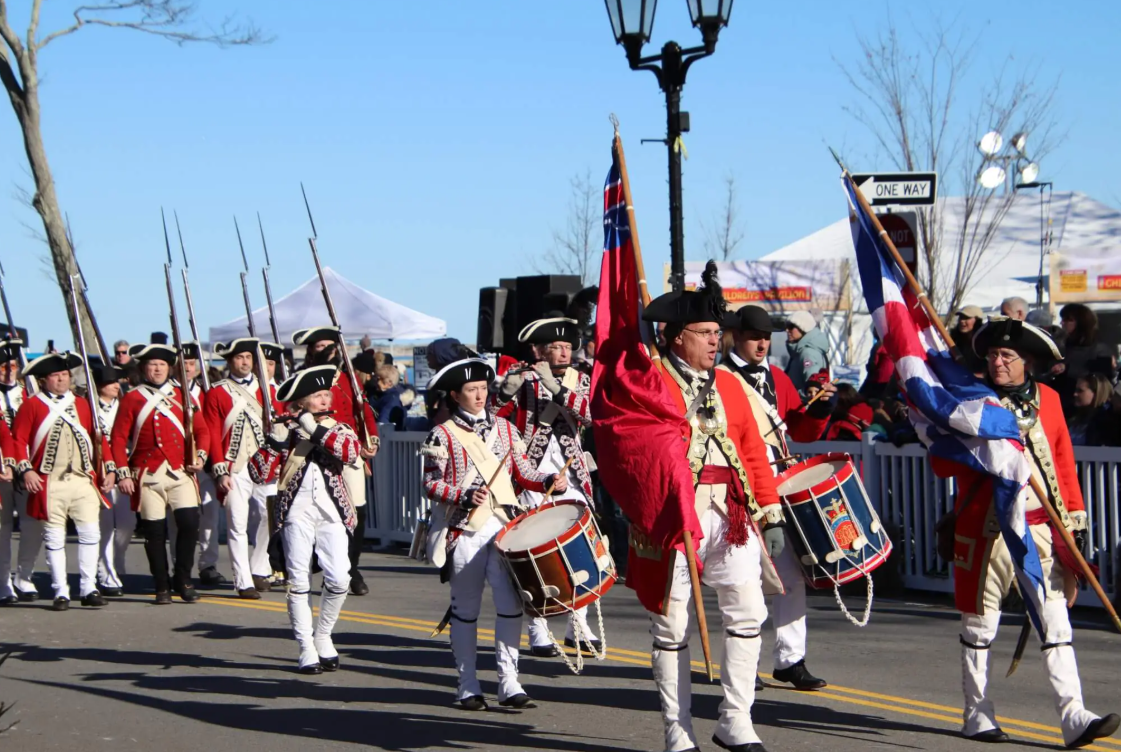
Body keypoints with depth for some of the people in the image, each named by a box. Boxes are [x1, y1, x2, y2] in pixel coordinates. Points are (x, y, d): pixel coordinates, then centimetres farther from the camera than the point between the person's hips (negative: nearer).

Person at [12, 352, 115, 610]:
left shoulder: (82, 404, 14)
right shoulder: (32, 406, 3)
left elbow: (99, 438, 15)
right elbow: (18, 440, -1)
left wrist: (109, 469, 7)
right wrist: (25, 470, -12)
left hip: (84, 480, 3)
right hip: (49, 483, -3)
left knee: (90, 533, -3)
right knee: (54, 538, 1)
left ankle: (89, 588, 5)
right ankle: (61, 592, 7)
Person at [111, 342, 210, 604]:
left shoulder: (182, 395, 12)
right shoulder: (132, 400, 4)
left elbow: (201, 430, 12)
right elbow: (119, 439, 2)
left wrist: (200, 456, -5)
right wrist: (123, 473, -6)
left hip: (181, 472, 1)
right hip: (147, 476, -1)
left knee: (189, 522, -12)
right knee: (154, 531, 0)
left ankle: (183, 580, 3)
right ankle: (162, 587, 11)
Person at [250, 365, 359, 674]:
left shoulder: (338, 429, 10)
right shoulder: (286, 432, 5)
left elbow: (350, 451, -14)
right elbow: (259, 474, -2)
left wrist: (316, 430, -18)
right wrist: (274, 442, -16)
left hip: (332, 512, 1)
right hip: (297, 512, -1)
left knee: (339, 579, -6)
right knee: (299, 580, -1)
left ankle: (323, 636, 16)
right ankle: (306, 649, 6)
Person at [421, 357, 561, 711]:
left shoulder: (505, 429, 13)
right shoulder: (442, 435, 1)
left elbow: (523, 472, 15)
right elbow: (431, 484, -2)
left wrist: (549, 481, -4)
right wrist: (464, 497, -17)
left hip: (504, 527, 3)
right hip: (465, 531, -3)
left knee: (511, 604, -6)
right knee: (466, 609, 5)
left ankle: (509, 683, 1)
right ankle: (468, 687, 14)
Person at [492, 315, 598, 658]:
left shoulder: (579, 380, 10)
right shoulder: (521, 378, 2)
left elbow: (589, 414, -9)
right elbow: (492, 416, -8)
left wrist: (557, 388, -20)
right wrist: (509, 388, -24)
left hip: (571, 474, 3)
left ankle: (578, 625, 13)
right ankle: (538, 630, 2)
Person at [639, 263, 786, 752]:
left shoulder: (729, 384, 14)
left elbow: (754, 451, 13)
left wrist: (771, 516, 8)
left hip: (730, 514, 4)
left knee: (748, 611, -5)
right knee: (671, 625, 2)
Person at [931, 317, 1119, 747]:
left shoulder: (1047, 398, 8)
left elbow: (1063, 461, 13)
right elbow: (941, 464, -2)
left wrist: (1076, 517, 9)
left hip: (1041, 530, 2)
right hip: (987, 531, -2)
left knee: (1056, 624, -4)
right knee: (979, 627, 6)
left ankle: (1073, 717, -8)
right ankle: (977, 716, 17)